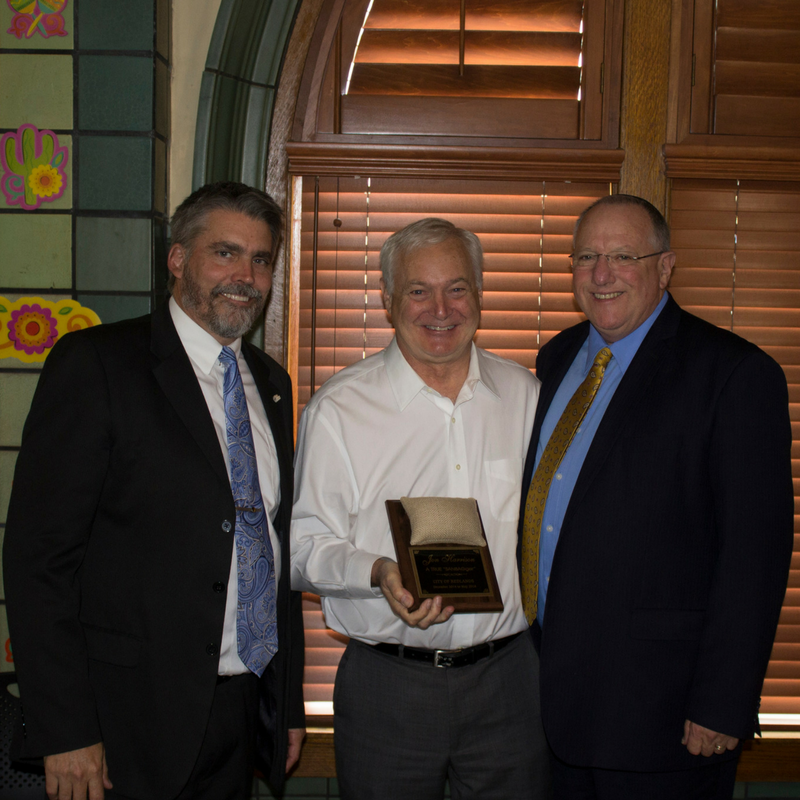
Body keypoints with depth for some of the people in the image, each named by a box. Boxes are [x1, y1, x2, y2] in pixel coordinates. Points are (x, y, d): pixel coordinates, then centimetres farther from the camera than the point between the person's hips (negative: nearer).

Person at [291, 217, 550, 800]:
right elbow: (304, 547, -4)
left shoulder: (526, 396, 6)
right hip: (386, 687, -2)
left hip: (509, 679, 3)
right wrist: (379, 572, -22)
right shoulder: (338, 410, -5)